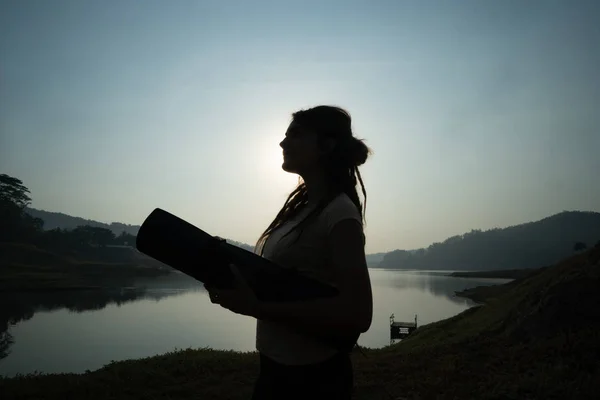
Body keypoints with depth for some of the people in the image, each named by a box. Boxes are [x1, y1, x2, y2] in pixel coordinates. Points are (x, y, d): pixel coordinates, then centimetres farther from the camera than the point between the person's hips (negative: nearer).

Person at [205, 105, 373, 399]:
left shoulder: (340, 212, -18)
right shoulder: (300, 205, 5)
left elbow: (357, 316, -24)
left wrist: (257, 305, -27)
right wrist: (234, 276, -7)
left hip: (313, 376, -7)